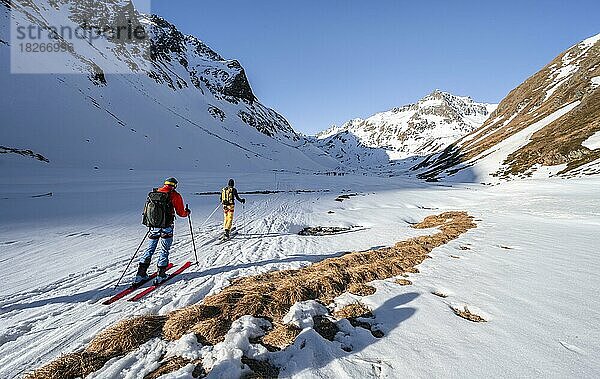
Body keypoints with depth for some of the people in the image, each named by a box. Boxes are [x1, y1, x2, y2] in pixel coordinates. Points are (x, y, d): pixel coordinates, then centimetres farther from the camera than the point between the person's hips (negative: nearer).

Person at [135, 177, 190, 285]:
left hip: (154, 226, 4)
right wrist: (187, 212, 18)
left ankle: (141, 274, 15)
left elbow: (146, 210, 15)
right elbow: (180, 213, -3)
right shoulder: (174, 195, -5)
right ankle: (160, 275, 8)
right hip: (166, 227, -4)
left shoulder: (153, 193, 9)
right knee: (164, 250, 6)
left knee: (150, 249, 15)